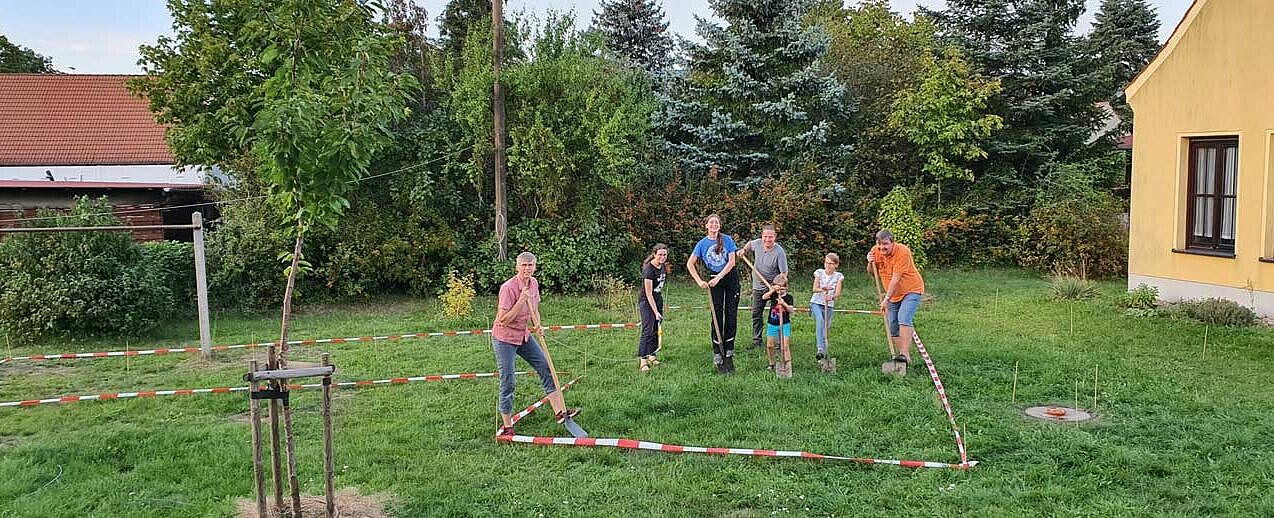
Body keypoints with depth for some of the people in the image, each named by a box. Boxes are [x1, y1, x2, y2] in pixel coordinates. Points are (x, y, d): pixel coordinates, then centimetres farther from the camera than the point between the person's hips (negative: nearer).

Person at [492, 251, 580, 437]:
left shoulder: (534, 283, 1)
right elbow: (503, 320, -25)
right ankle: (506, 426, 9)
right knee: (507, 382, -2)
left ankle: (560, 411, 5)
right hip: (504, 339, -7)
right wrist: (521, 301, -29)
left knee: (546, 368, 2)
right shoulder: (508, 288, -23)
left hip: (524, 336, 7)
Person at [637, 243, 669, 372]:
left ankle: (652, 356, 18)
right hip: (646, 302, -8)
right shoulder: (649, 269, -23)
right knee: (648, 330, -13)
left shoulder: (662, 266, 1)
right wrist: (655, 312, -23)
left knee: (656, 330, 9)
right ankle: (643, 360, -13)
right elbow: (648, 293, -23)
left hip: (658, 300, 8)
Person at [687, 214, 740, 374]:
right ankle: (718, 358, 3)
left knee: (731, 316, 1)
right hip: (714, 280, 0)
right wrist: (699, 281, -10)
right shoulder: (702, 244, 0)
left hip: (730, 277, 0)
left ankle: (729, 356, 9)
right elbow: (690, 264, 0)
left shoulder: (727, 240, -3)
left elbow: (731, 262, -8)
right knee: (717, 317, -1)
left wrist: (718, 277, -15)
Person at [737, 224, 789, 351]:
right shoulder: (757, 243, -6)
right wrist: (743, 250, 3)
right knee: (756, 314, 10)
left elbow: (784, 273, -20)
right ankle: (756, 341, 20)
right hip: (758, 286, 5)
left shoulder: (779, 252, -22)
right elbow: (749, 244, 21)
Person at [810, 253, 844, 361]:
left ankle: (824, 352, 22)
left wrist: (832, 297, -33)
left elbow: (837, 293, -10)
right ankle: (821, 349, -37)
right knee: (820, 321, -27)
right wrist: (823, 289, -33)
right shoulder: (819, 272, -1)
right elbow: (815, 289, -11)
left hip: (829, 305, 2)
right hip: (816, 302, -2)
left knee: (827, 327, 3)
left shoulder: (838, 276, 0)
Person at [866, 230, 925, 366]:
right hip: (893, 294, 7)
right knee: (892, 327, 4)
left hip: (911, 290, -7)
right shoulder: (875, 251, -4)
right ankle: (902, 355, 12)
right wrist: (870, 263, -12)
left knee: (904, 318, -25)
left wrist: (887, 298, -26)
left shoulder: (903, 252, -23)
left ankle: (905, 354, -28)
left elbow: (896, 278, -26)